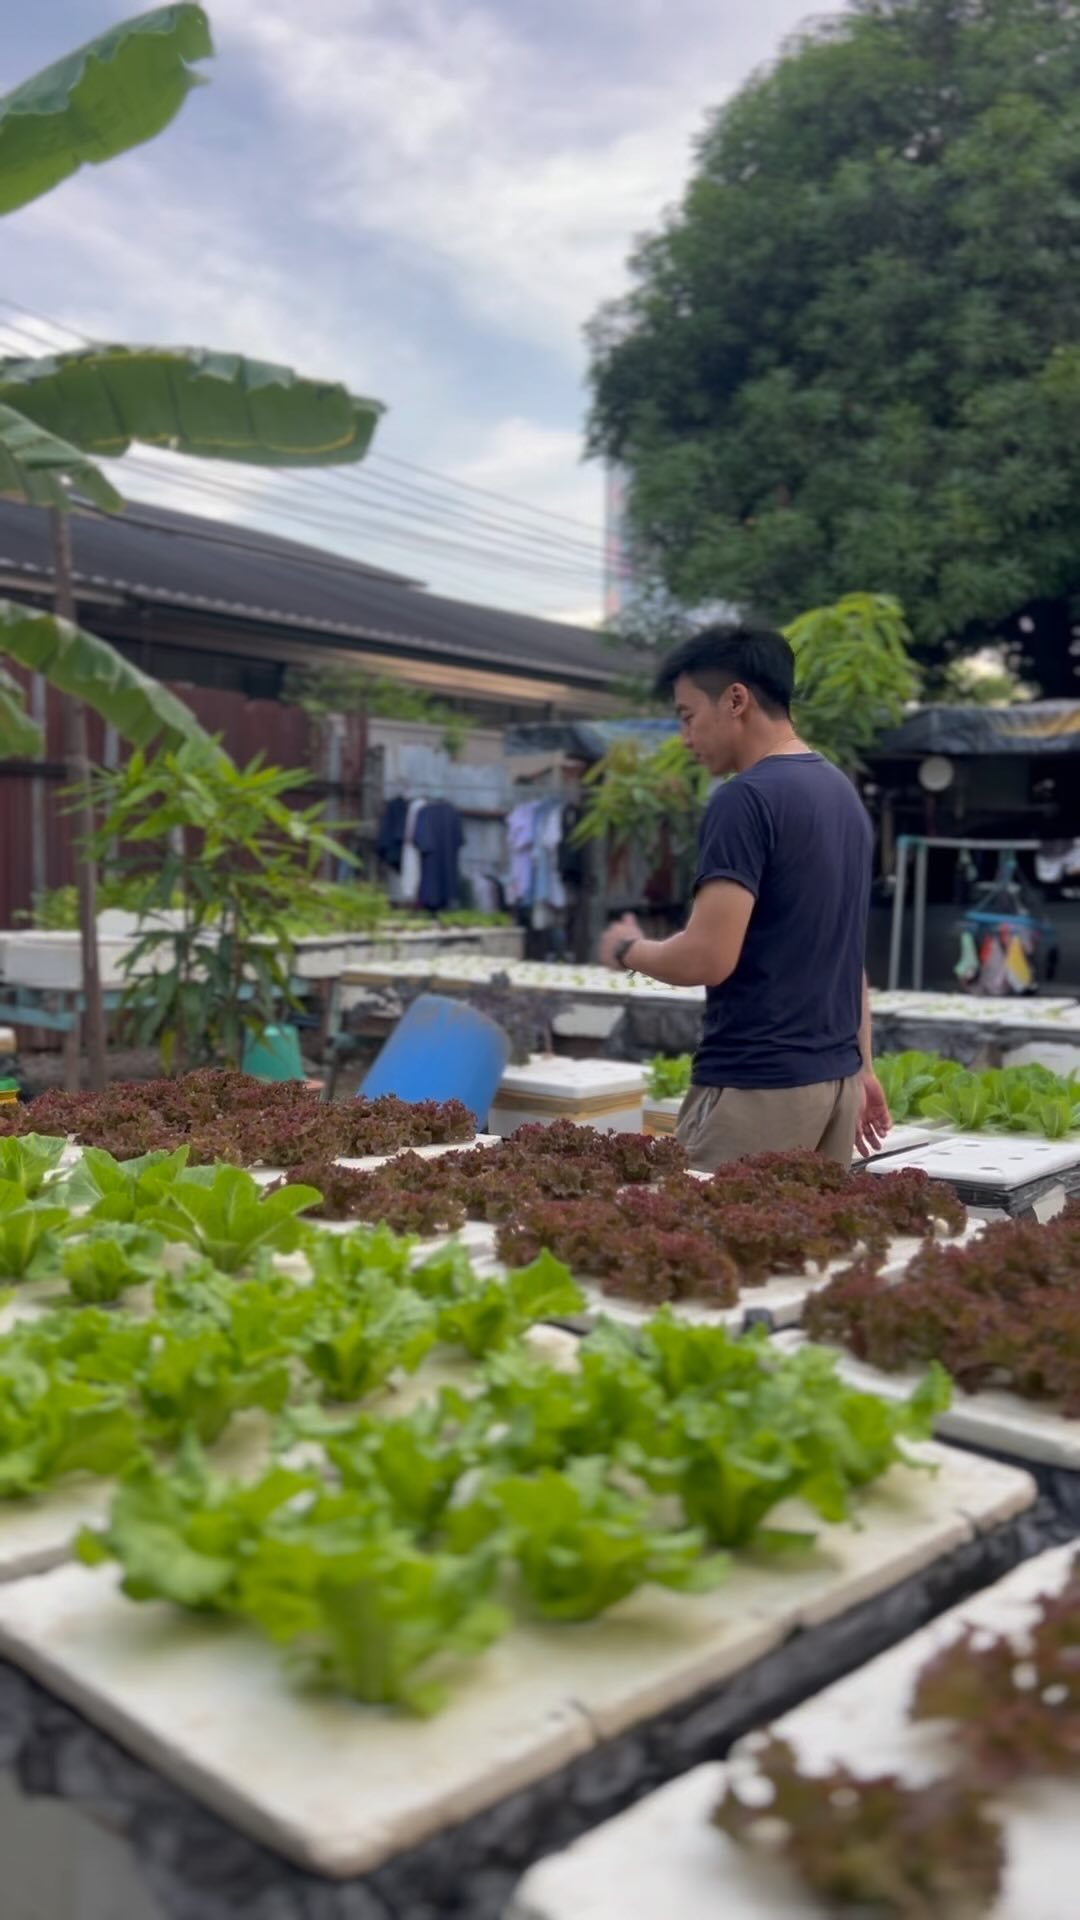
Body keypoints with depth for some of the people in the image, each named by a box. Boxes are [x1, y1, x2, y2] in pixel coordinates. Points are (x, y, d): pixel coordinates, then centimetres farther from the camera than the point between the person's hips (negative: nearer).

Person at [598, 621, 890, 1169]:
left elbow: (707, 957, -22)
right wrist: (860, 1068, 23)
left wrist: (627, 949, -2)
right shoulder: (842, 793, 12)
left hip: (754, 1085, -9)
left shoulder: (745, 799, -15)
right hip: (833, 1077, 9)